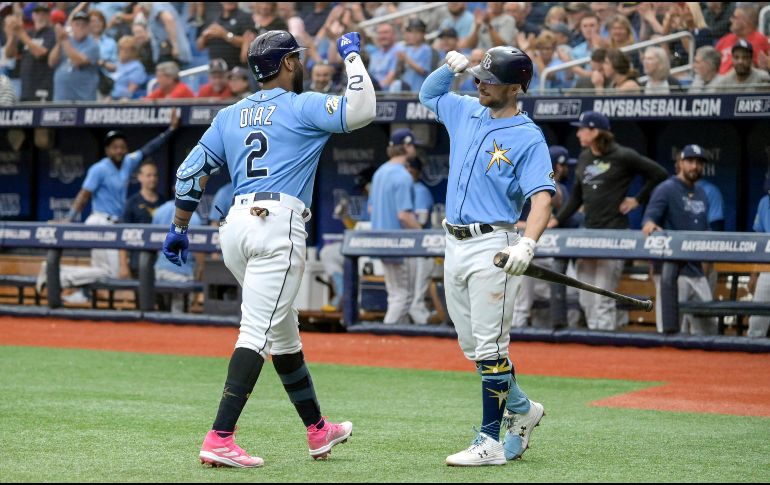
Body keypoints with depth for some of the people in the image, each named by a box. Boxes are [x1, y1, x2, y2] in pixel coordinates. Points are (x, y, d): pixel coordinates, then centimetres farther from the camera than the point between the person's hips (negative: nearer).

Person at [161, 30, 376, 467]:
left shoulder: (230, 115, 20)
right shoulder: (302, 107, 2)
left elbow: (191, 172, 18)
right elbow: (361, 110, -12)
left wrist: (179, 229, 26)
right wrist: (353, 55, 3)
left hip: (236, 227, 7)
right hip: (278, 225, -7)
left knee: (284, 333, 18)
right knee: (258, 332, -12)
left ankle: (317, 431, 29)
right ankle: (220, 440, -22)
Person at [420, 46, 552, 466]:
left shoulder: (528, 138, -9)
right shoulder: (465, 112, 12)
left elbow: (542, 197, -19)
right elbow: (428, 94, 31)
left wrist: (527, 244, -35)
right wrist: (450, 67, 11)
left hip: (492, 248, -7)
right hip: (455, 245, 7)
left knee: (489, 346, -8)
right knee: (471, 346, 12)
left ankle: (490, 443, -6)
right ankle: (521, 409, 31)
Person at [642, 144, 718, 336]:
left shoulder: (701, 194, 20)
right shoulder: (666, 189, -4)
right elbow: (650, 215, -18)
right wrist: (650, 224, -40)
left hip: (696, 269, 8)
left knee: (707, 327, 8)